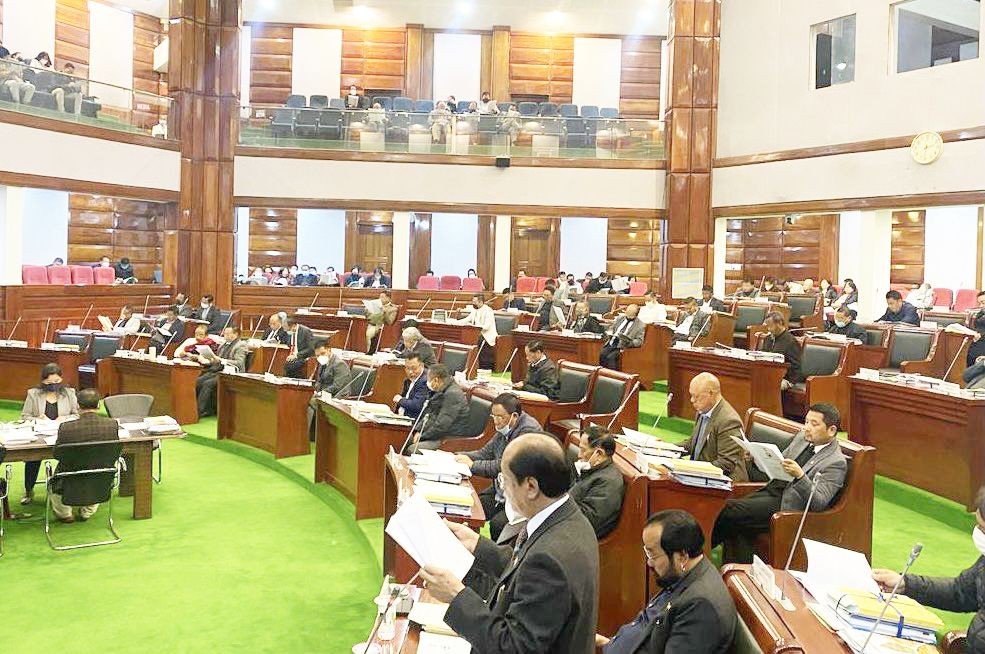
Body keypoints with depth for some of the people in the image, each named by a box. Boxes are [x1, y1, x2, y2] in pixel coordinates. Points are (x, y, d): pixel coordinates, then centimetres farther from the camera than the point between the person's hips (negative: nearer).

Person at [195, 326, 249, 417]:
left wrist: (222, 360, -23)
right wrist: (207, 360, 6)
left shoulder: (241, 346, -3)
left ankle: (199, 411, -23)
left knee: (208, 383, -27)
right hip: (217, 370, 8)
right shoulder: (224, 344, 22)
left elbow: (239, 363, -15)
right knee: (198, 381, -16)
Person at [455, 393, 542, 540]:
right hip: (500, 490, 9)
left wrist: (472, 465, -18)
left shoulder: (529, 431, -19)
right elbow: (486, 452, 14)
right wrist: (460, 456, -2)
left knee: (497, 524, -28)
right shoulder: (504, 428, 8)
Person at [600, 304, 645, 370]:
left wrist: (629, 342, -21)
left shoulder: (640, 325, -1)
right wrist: (610, 334, 4)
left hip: (623, 347, -5)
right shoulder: (620, 318, 15)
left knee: (611, 357, -29)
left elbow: (639, 341, -4)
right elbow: (612, 329, 26)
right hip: (611, 343, 5)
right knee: (602, 355, -22)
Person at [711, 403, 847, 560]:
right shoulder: (802, 437, 12)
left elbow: (819, 504, -19)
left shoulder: (837, 462, -11)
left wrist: (800, 475, -34)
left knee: (730, 510, -20)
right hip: (773, 489, 8)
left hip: (788, 505, -8)